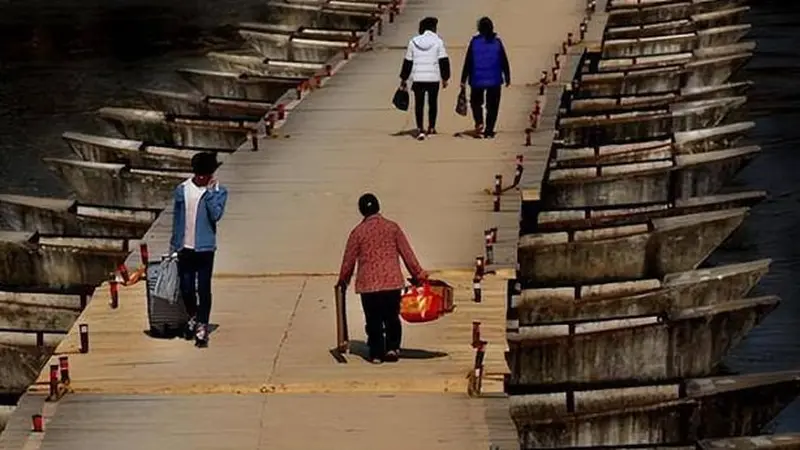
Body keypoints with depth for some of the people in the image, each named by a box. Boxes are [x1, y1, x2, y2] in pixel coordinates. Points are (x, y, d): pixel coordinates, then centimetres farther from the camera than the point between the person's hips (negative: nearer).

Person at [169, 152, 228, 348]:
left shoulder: (219, 191, -2)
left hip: (205, 248, -3)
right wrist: (173, 245, 13)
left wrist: (209, 191, -17)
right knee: (186, 288, 7)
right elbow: (177, 218, 12)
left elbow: (216, 215, -18)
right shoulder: (182, 190, 5)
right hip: (185, 247, 3)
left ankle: (202, 328, 3)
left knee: (203, 289, -4)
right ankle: (193, 318, 33)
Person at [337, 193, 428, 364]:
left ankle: (376, 353, 8)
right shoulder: (392, 227, 1)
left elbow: (349, 259, 2)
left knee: (374, 320, 6)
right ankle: (392, 348, 5)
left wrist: (343, 280, 16)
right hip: (392, 281, 1)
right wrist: (418, 274, 10)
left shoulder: (358, 231, -3)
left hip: (368, 284, -1)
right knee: (392, 317, 13)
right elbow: (407, 253, 2)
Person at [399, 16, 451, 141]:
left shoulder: (413, 42, 4)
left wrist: (403, 79, 14)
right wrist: (445, 78, 4)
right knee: (433, 102, 15)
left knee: (419, 104, 1)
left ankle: (420, 129, -11)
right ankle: (431, 127, 24)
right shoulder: (438, 42, -2)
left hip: (418, 78, 1)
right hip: (434, 78, -1)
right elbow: (444, 61, -3)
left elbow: (407, 62, 8)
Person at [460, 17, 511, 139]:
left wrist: (463, 80, 1)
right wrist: (507, 78, 13)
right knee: (492, 106, 8)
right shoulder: (497, 42, -2)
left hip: (477, 80, -1)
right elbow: (504, 62, 2)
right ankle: (489, 131, 5)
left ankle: (479, 122, -6)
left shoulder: (474, 42, -5)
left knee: (476, 102, 17)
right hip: (494, 80, 1)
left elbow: (468, 62, -3)